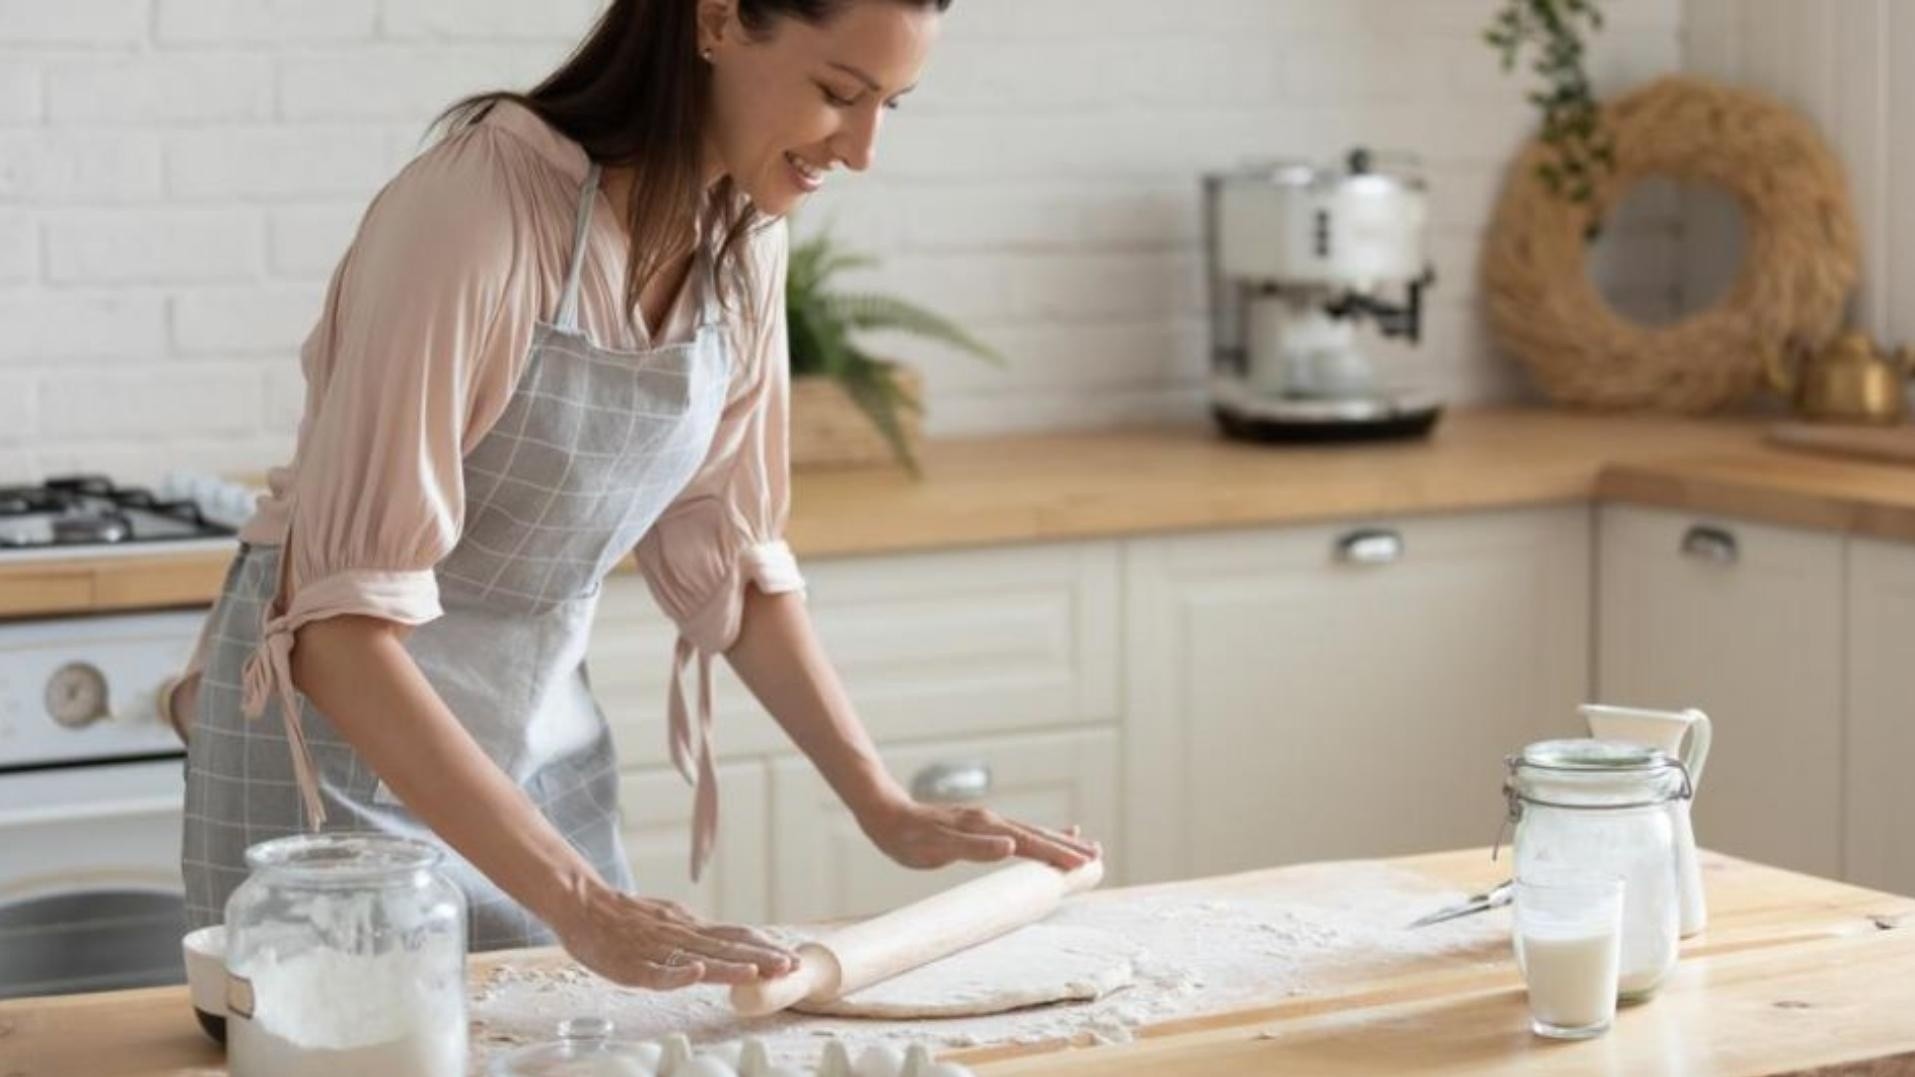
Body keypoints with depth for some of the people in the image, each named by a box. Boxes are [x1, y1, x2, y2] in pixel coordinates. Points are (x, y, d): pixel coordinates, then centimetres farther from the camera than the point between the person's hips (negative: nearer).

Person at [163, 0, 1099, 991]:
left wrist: (885, 808, 0)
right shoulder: (479, 205, -27)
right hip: (344, 741, -6)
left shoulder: (744, 234, -5)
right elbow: (343, 623, -32)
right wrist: (582, 902, -37)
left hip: (540, 736, 6)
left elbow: (724, 556, 7)